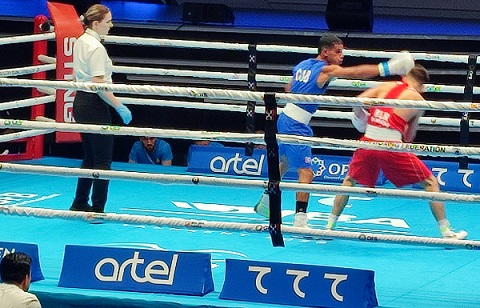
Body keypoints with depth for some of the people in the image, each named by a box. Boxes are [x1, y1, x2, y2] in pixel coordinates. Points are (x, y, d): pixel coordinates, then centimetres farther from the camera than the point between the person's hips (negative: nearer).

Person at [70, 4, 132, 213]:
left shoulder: (80, 42, 10)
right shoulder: (96, 48, -19)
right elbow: (99, 85, -23)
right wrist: (120, 107, -20)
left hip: (80, 102, 10)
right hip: (94, 105, -10)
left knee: (90, 157, 18)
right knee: (103, 160, -4)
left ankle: (80, 204, 23)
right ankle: (97, 210, -4)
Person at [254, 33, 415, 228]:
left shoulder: (303, 65, 10)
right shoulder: (326, 70, -16)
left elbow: (288, 89, 23)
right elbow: (354, 73, -31)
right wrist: (386, 68, -39)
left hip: (284, 119, 9)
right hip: (296, 126, -9)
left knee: (285, 163, 28)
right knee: (306, 172, -10)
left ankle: (264, 204, 42)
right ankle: (300, 220, -17)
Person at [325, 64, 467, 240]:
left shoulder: (386, 86, 12)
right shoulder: (418, 100, 6)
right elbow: (409, 137, 8)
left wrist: (360, 118, 24)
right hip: (392, 147, -3)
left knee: (349, 181, 30)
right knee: (430, 183, 13)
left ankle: (329, 226, 29)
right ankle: (447, 233, 11)